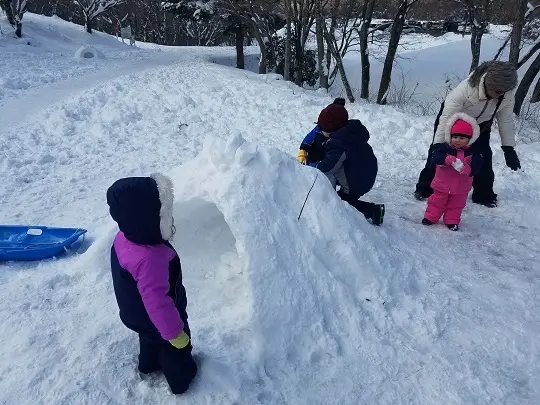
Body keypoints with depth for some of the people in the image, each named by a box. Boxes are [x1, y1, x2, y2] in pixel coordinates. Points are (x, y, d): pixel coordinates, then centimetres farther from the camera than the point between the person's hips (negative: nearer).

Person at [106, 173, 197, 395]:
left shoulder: (124, 238, -18)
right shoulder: (150, 259, -47)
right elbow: (158, 303, -38)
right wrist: (175, 332, -23)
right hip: (155, 320, -7)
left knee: (150, 340, 36)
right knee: (176, 349, 23)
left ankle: (148, 364, 63)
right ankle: (181, 379, 49)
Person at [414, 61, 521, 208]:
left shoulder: (508, 95, -26)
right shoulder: (466, 89, -41)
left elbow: (506, 120, -11)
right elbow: (446, 118, -38)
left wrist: (509, 148, -10)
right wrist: (438, 145, -39)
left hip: (480, 125, 4)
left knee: (484, 158, -2)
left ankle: (484, 195, 14)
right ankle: (425, 188, 10)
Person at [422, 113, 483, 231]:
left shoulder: (473, 152, -7)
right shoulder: (444, 148, -10)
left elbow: (475, 167, -15)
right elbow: (435, 158, -25)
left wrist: (465, 168, -36)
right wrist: (449, 160, -40)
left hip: (460, 188, 1)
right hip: (442, 185, -1)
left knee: (456, 205, 15)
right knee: (437, 202, 12)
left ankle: (452, 221, 29)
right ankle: (430, 217, 25)